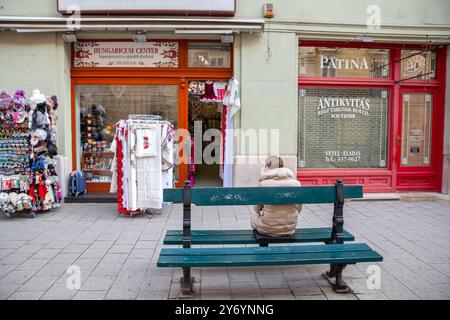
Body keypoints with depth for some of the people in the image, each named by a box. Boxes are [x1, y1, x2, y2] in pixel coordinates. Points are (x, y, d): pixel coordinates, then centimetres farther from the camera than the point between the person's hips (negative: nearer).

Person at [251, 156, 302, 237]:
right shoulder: (296, 183, -6)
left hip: (268, 229, -3)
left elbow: (257, 209, -2)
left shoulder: (264, 183, -14)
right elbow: (298, 209, 4)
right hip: (290, 229, 3)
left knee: (254, 214, 27)